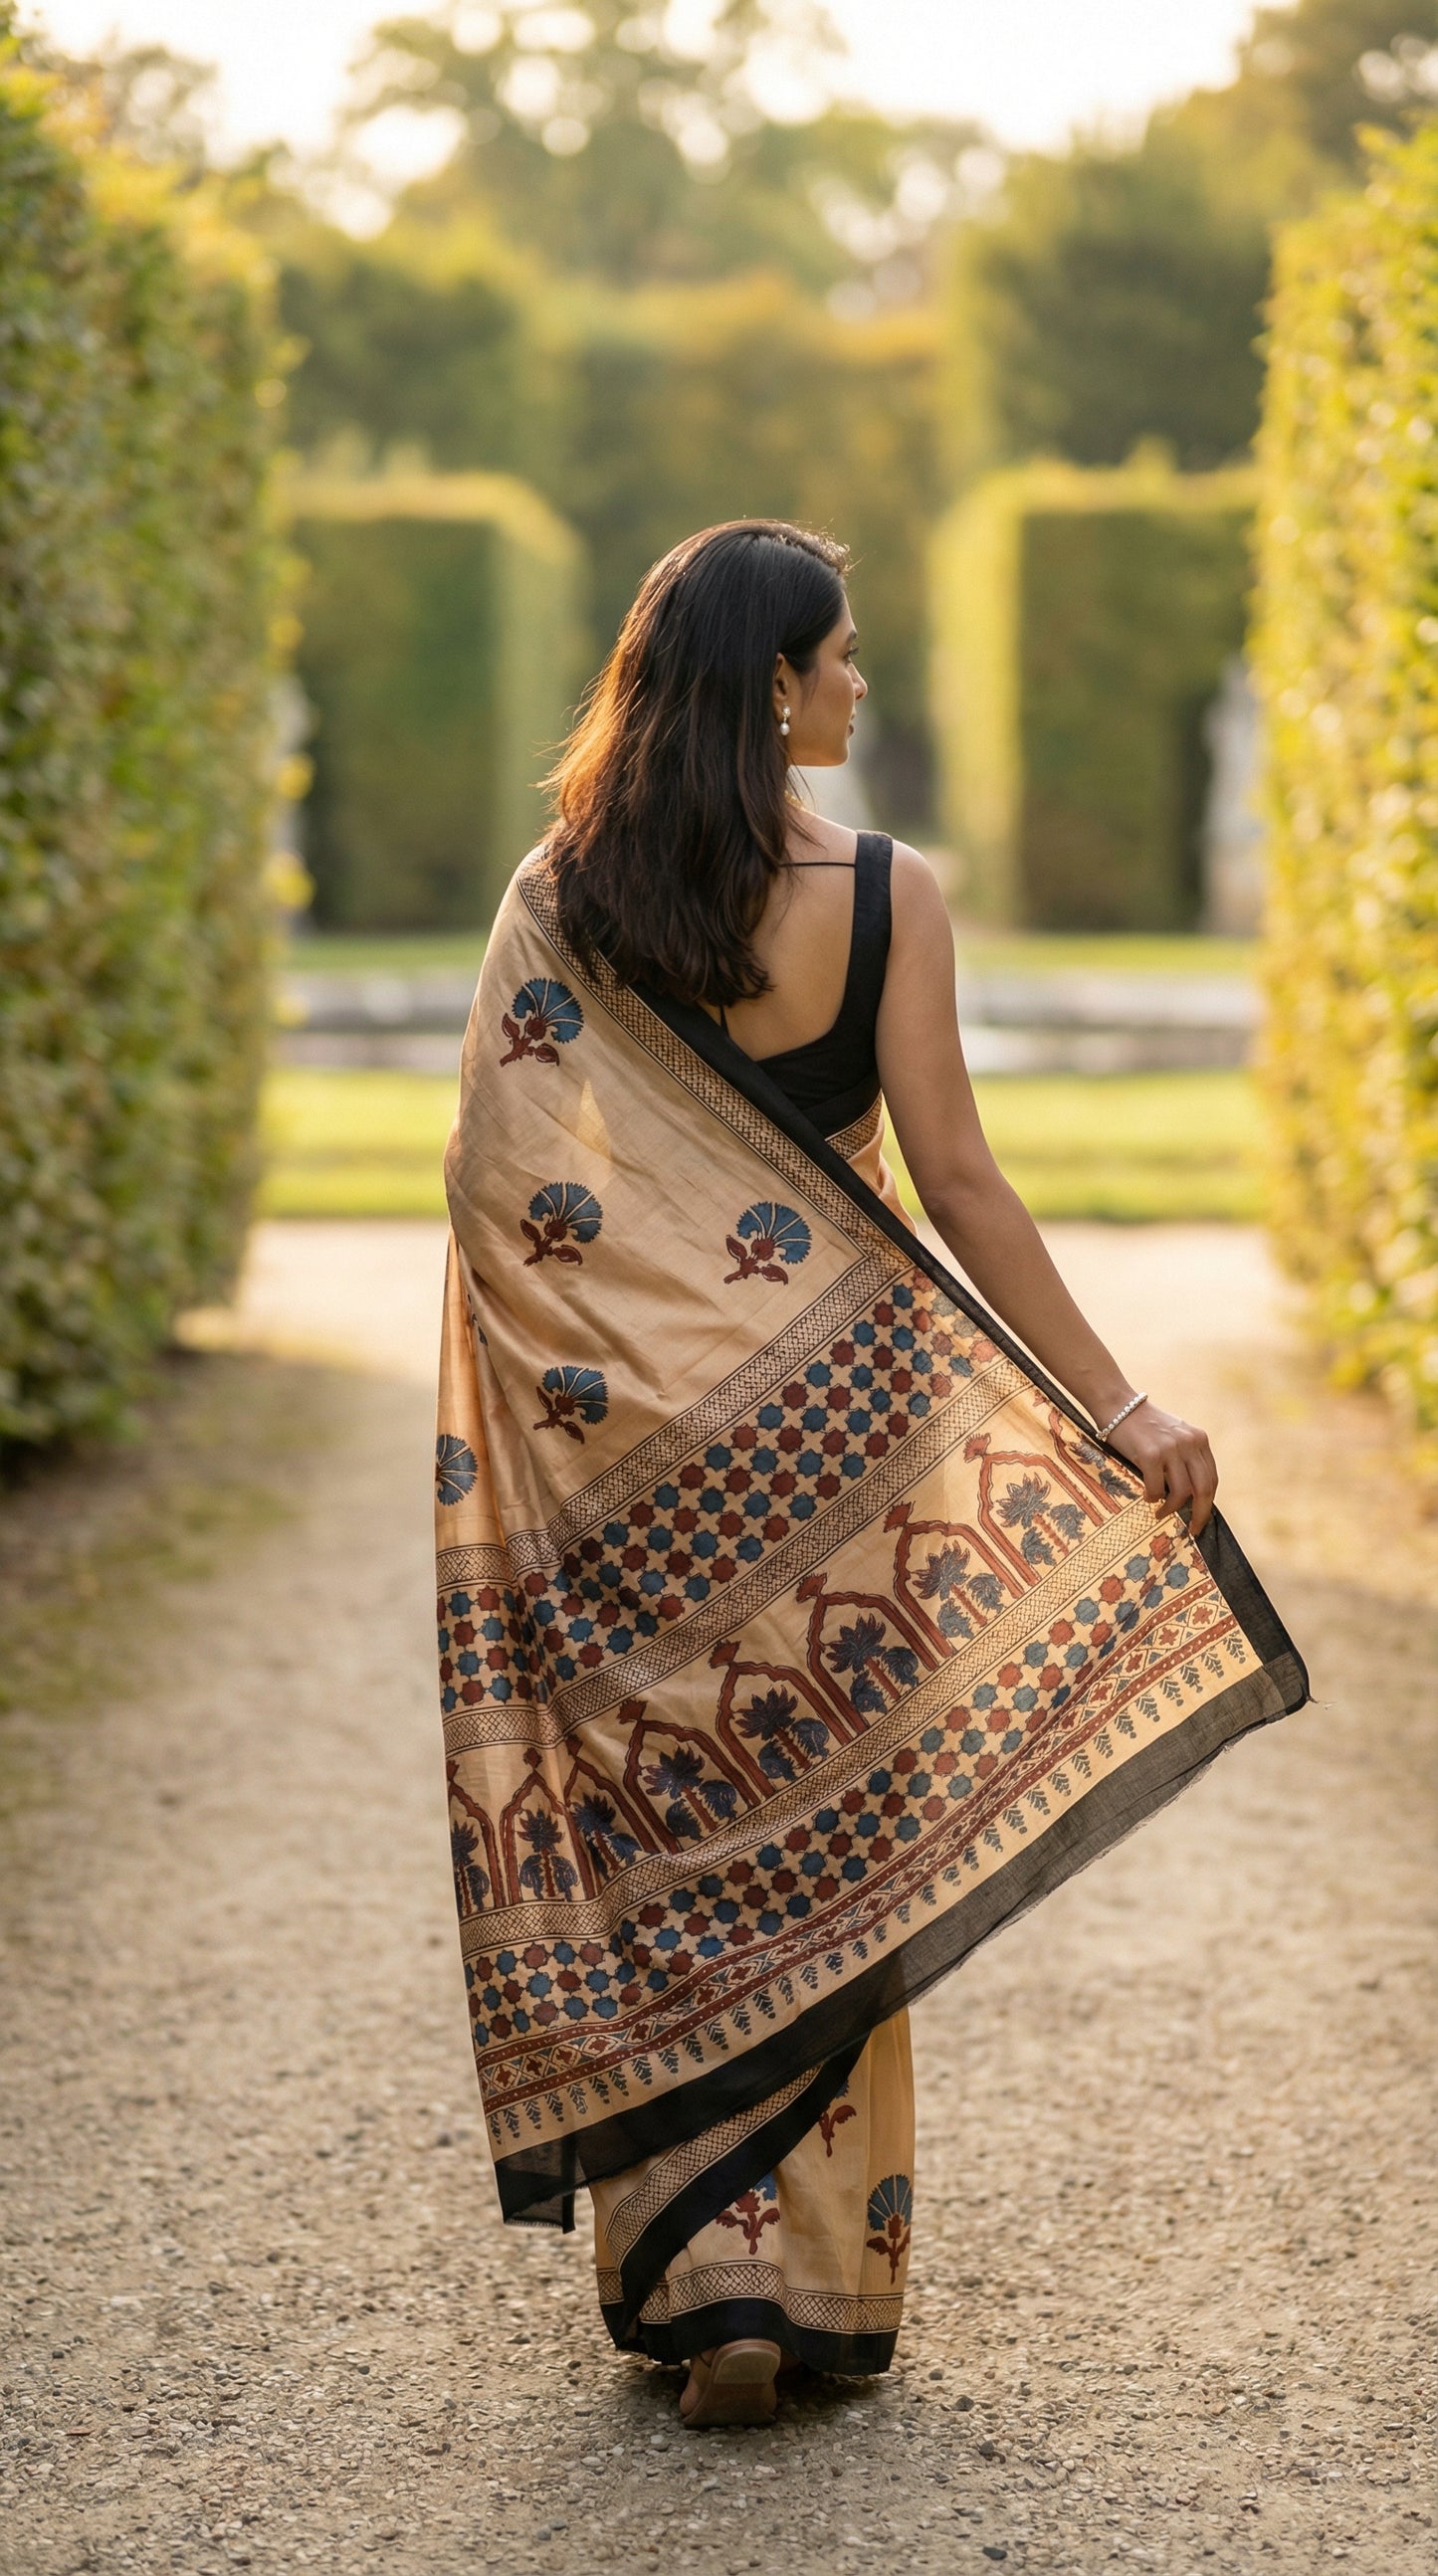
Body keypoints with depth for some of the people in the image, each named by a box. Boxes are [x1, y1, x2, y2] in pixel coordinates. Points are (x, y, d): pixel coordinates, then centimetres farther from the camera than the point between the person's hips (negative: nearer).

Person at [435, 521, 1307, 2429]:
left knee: (671, 1847, 11)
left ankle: (702, 2281, 10)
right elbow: (956, 1183, -9)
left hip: (633, 1452, 2)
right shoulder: (882, 893, -8)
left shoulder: (561, 896, -1)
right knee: (833, 1839, 9)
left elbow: (498, 1183, -4)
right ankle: (825, 2282, 15)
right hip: (835, 1404, -2)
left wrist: (536, 1419, 4)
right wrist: (1116, 1407, -5)